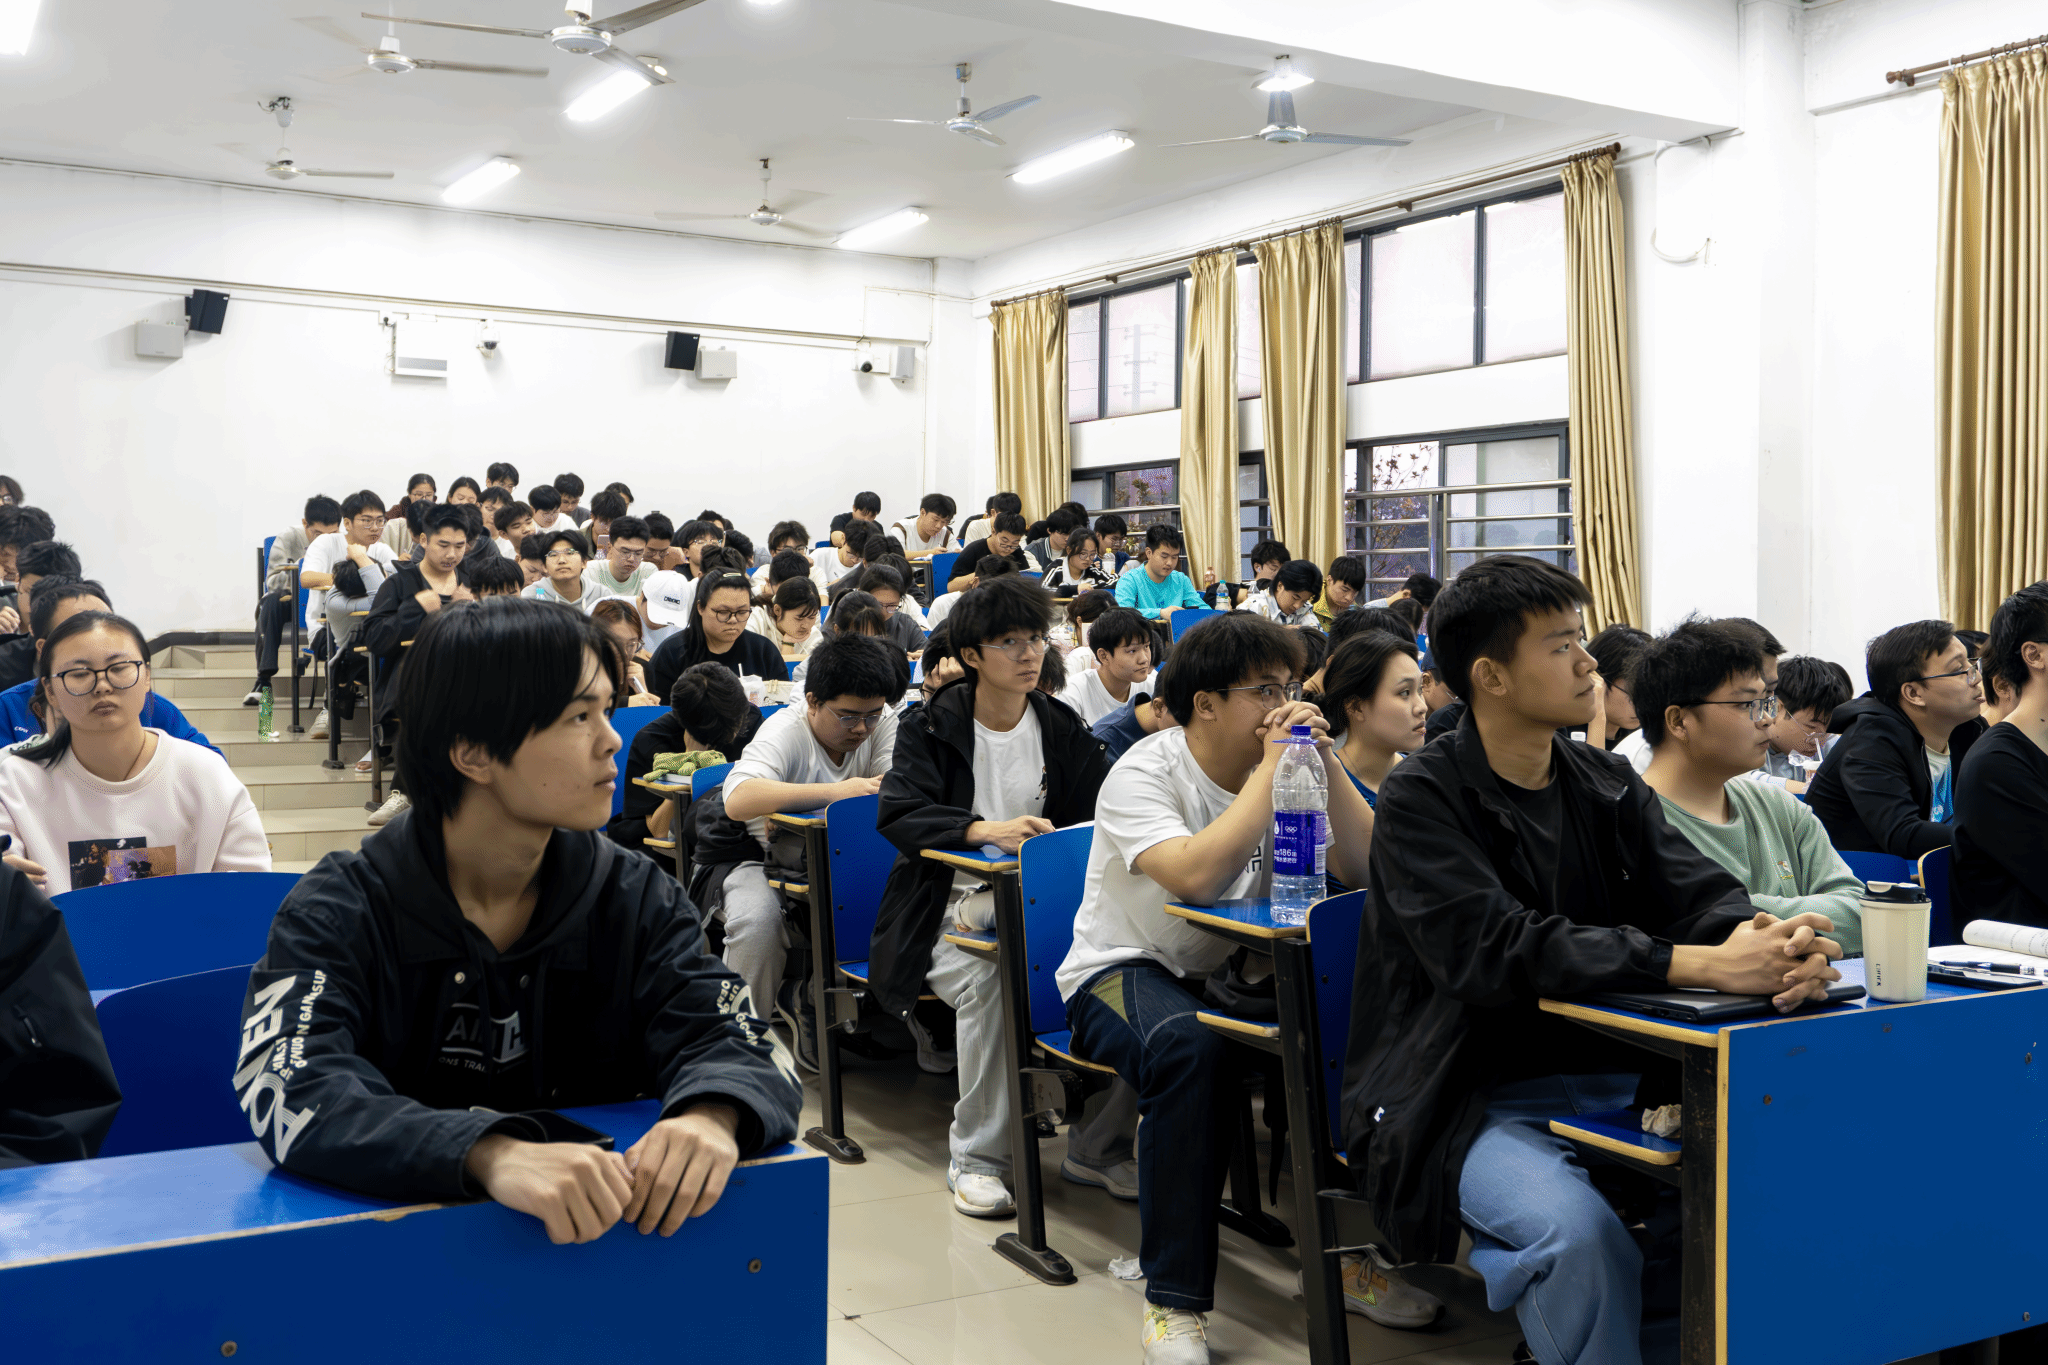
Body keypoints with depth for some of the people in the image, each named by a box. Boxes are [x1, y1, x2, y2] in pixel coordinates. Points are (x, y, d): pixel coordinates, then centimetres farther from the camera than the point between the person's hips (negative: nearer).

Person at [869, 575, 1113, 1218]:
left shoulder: (1064, 731, 12)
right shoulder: (932, 726, 0)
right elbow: (898, 813, -16)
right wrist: (986, 831, -31)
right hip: (949, 908, -3)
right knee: (992, 979, -35)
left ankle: (1097, 1143, -8)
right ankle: (975, 1157, -17)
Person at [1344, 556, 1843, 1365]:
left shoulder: (1608, 785, 10)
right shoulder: (1421, 798, -9)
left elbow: (1701, 894, -1)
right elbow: (1498, 952, -23)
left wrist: (1773, 945, -26)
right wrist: (1700, 965, -33)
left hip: (1611, 1083, 6)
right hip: (1475, 1100, -6)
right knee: (1581, 1234, -32)